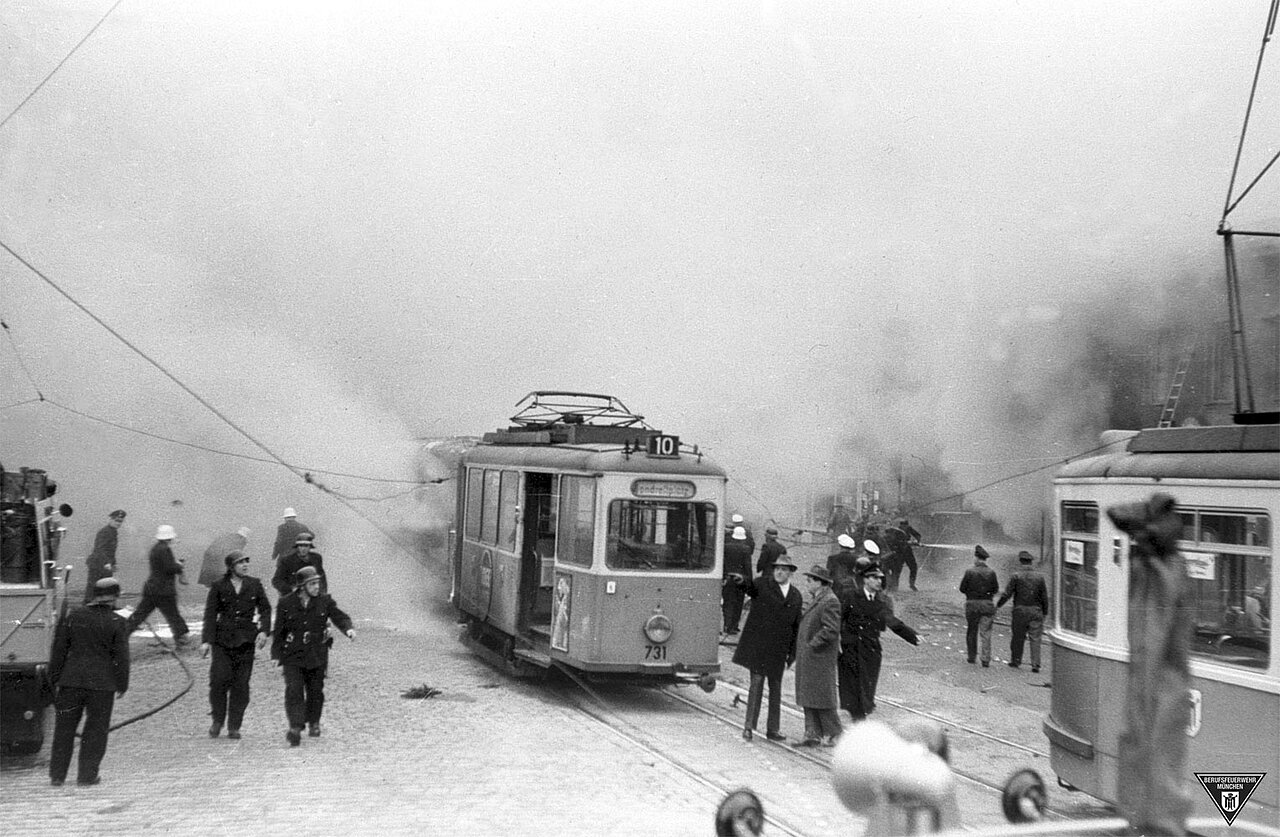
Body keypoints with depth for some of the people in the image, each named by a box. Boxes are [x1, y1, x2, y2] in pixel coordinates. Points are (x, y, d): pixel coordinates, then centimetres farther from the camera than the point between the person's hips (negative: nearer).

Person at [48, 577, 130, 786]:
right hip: (102, 683, -3)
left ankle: (57, 775, 13)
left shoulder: (73, 617, 4)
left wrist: (54, 678, 15)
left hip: (71, 680, 3)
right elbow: (121, 657, -5)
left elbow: (59, 650, 7)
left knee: (64, 727, 11)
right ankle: (87, 775, 8)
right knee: (96, 729, 7)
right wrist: (122, 684, 4)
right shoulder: (117, 623, -6)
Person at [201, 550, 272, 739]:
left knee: (241, 684, 0)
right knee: (219, 679, -11)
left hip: (246, 640, 1)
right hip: (223, 638, -1)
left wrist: (264, 631, -8)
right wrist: (206, 640, -8)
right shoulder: (218, 587, 1)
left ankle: (234, 727, 10)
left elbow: (265, 609, 8)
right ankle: (217, 721, 10)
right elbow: (210, 615, 0)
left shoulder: (255, 585, 6)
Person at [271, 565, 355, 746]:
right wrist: (276, 654, 4)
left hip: (317, 655, 2)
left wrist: (348, 629, -24)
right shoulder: (286, 604, -3)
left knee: (315, 690, 11)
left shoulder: (324, 601, 0)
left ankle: (314, 723, 33)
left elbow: (340, 617, -3)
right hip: (293, 655, -2)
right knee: (294, 690, -14)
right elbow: (279, 631, 4)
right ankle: (295, 728, -16)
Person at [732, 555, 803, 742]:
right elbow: (750, 586, -22)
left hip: (778, 648, 4)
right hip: (757, 643, -4)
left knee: (775, 686, 9)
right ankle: (749, 725, -4)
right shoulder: (762, 585, 0)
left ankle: (773, 729, 16)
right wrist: (742, 581, -46)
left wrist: (793, 653, 10)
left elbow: (796, 626, 13)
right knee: (757, 681, -9)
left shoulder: (796, 596, 11)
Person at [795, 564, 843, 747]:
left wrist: (812, 644, -17)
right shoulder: (815, 599, 15)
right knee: (808, 698, 9)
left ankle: (832, 735, 9)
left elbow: (831, 630, -22)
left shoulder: (830, 601, -15)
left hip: (821, 658, -9)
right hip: (807, 657, 9)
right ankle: (813, 734, 13)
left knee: (823, 697, -1)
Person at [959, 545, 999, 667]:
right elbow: (995, 589, 4)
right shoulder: (991, 572, -2)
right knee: (985, 633, 3)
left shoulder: (970, 571, -8)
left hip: (972, 603, -1)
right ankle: (985, 660, -2)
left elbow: (962, 588, -4)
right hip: (987, 604, 1)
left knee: (971, 631, 14)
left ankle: (972, 656, 20)